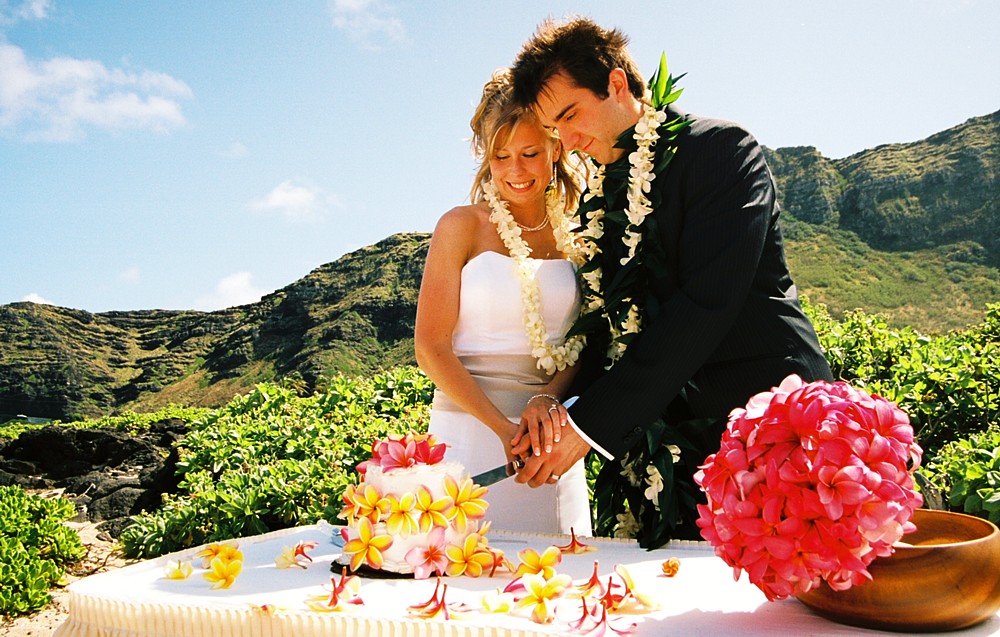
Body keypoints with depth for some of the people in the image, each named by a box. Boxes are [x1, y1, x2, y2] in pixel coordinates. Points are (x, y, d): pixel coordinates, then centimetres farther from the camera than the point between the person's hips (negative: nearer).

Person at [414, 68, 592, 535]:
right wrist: (503, 428, -16)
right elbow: (431, 349, -6)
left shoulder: (575, 238, 7)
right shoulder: (462, 227, -2)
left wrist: (547, 398, -13)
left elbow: (583, 344, 8)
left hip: (551, 433, 3)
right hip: (470, 430, -3)